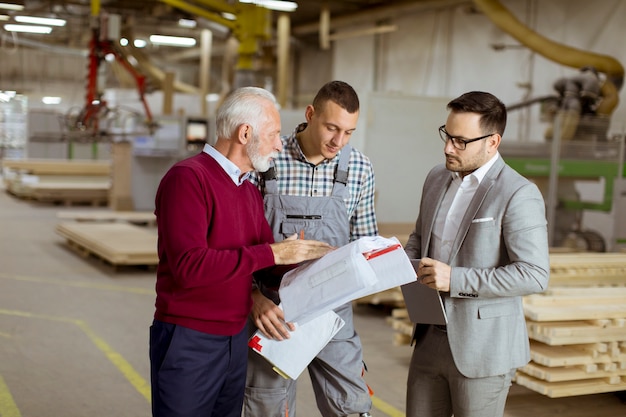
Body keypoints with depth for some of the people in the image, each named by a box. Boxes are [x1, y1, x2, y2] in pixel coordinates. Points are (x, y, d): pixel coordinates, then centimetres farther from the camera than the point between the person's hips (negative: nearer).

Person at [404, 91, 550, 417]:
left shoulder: (518, 195, -16)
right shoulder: (437, 178, 7)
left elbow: (535, 274, -20)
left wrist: (456, 279, -24)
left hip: (482, 348, -6)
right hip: (430, 339, 7)